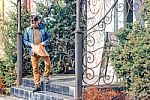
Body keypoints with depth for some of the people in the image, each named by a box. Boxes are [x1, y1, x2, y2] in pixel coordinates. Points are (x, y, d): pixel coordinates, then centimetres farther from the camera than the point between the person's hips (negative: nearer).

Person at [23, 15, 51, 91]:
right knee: (35, 68, 0)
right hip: (33, 51, 0)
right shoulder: (28, 30, 8)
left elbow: (48, 37, 11)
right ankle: (37, 85, 6)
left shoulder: (43, 28, 8)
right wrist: (31, 44, -9)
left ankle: (46, 76, 11)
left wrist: (45, 42, -9)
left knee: (48, 63, -18)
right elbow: (25, 40, 9)